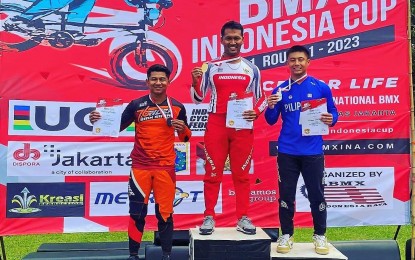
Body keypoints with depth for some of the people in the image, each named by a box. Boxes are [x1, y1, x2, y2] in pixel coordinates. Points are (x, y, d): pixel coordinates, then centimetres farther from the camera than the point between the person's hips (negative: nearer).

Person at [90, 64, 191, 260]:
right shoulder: (136, 105, 0)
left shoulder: (177, 107, 2)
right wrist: (100, 120, -16)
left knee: (165, 212, 5)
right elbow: (116, 127, 2)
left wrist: (183, 130, -15)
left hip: (165, 167, 0)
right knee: (137, 212, 4)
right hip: (140, 166, 0)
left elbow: (185, 138, 7)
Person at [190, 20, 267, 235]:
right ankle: (209, 217, 11)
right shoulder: (210, 67, 5)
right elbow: (198, 98, 5)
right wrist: (195, 82, -14)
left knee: (242, 174, 5)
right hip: (216, 125, -1)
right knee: (212, 173, 2)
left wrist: (256, 112, -7)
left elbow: (261, 98, 13)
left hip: (243, 126, 1)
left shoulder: (252, 69, 8)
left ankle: (243, 218, 13)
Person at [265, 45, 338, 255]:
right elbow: (271, 121, 7)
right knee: (286, 194, 7)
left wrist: (330, 119, -17)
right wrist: (270, 107, -14)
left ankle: (320, 235, 22)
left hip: (313, 151, -1)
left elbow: (333, 113, 5)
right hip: (287, 151, 1)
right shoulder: (280, 90, 5)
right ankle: (286, 235, 20)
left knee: (316, 194, 6)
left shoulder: (321, 88, 1)